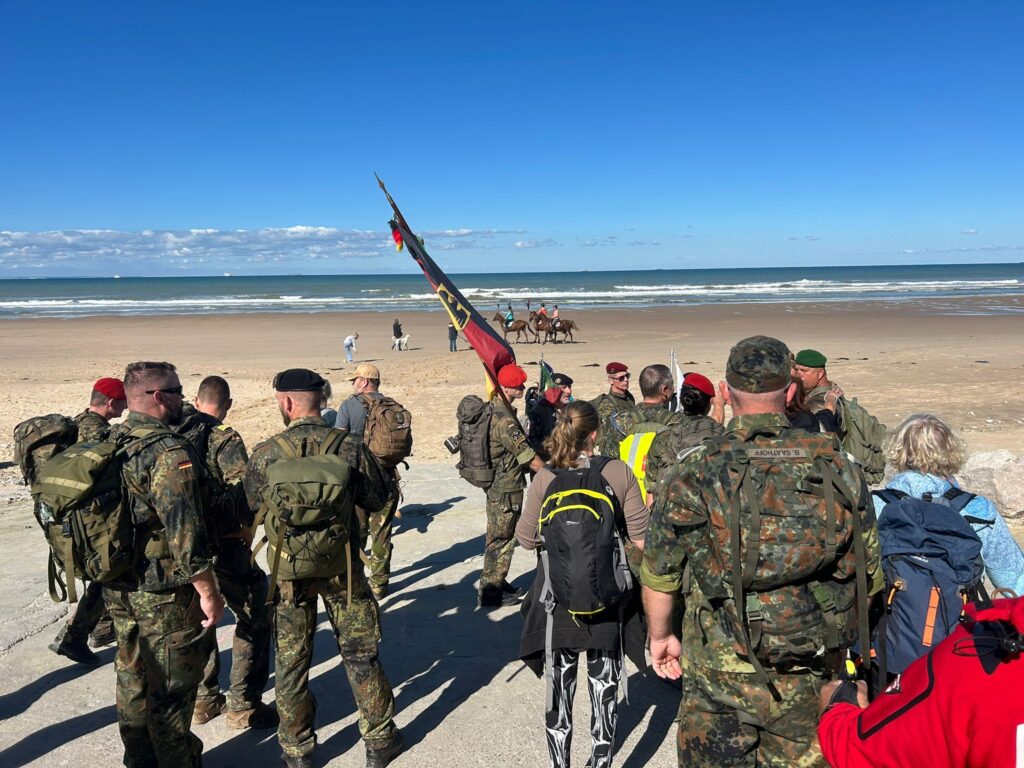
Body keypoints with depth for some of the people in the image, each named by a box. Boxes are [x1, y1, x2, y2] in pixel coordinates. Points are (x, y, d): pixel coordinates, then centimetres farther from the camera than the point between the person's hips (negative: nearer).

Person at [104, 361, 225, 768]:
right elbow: (185, 532, -27)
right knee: (171, 687, 8)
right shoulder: (170, 451, -23)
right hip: (164, 595, -8)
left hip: (118, 588, 8)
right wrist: (209, 593, -19)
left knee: (133, 677, 22)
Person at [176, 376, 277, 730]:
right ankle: (243, 705, 12)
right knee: (255, 619, 9)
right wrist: (248, 527, -8)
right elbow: (244, 489, -25)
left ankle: (203, 699, 33)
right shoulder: (225, 439, -15)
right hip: (221, 545, -7)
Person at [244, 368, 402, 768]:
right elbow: (377, 501, -2)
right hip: (342, 565, 0)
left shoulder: (265, 454, -11)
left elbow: (250, 510, 1)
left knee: (291, 660, 15)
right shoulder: (350, 448, -12)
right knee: (360, 653, 13)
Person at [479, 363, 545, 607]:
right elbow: (526, 454, -22)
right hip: (506, 488, -10)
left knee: (498, 537, 19)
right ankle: (490, 592, 10)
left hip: (498, 484, 10)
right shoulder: (504, 420, -24)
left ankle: (497, 583, 31)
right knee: (502, 539, 1)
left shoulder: (494, 411, 8)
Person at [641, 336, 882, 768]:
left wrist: (660, 636, 14)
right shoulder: (840, 472, -5)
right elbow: (870, 576, 5)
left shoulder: (691, 478, -13)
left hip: (720, 683, -2)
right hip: (812, 684, 3)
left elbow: (658, 576, -4)